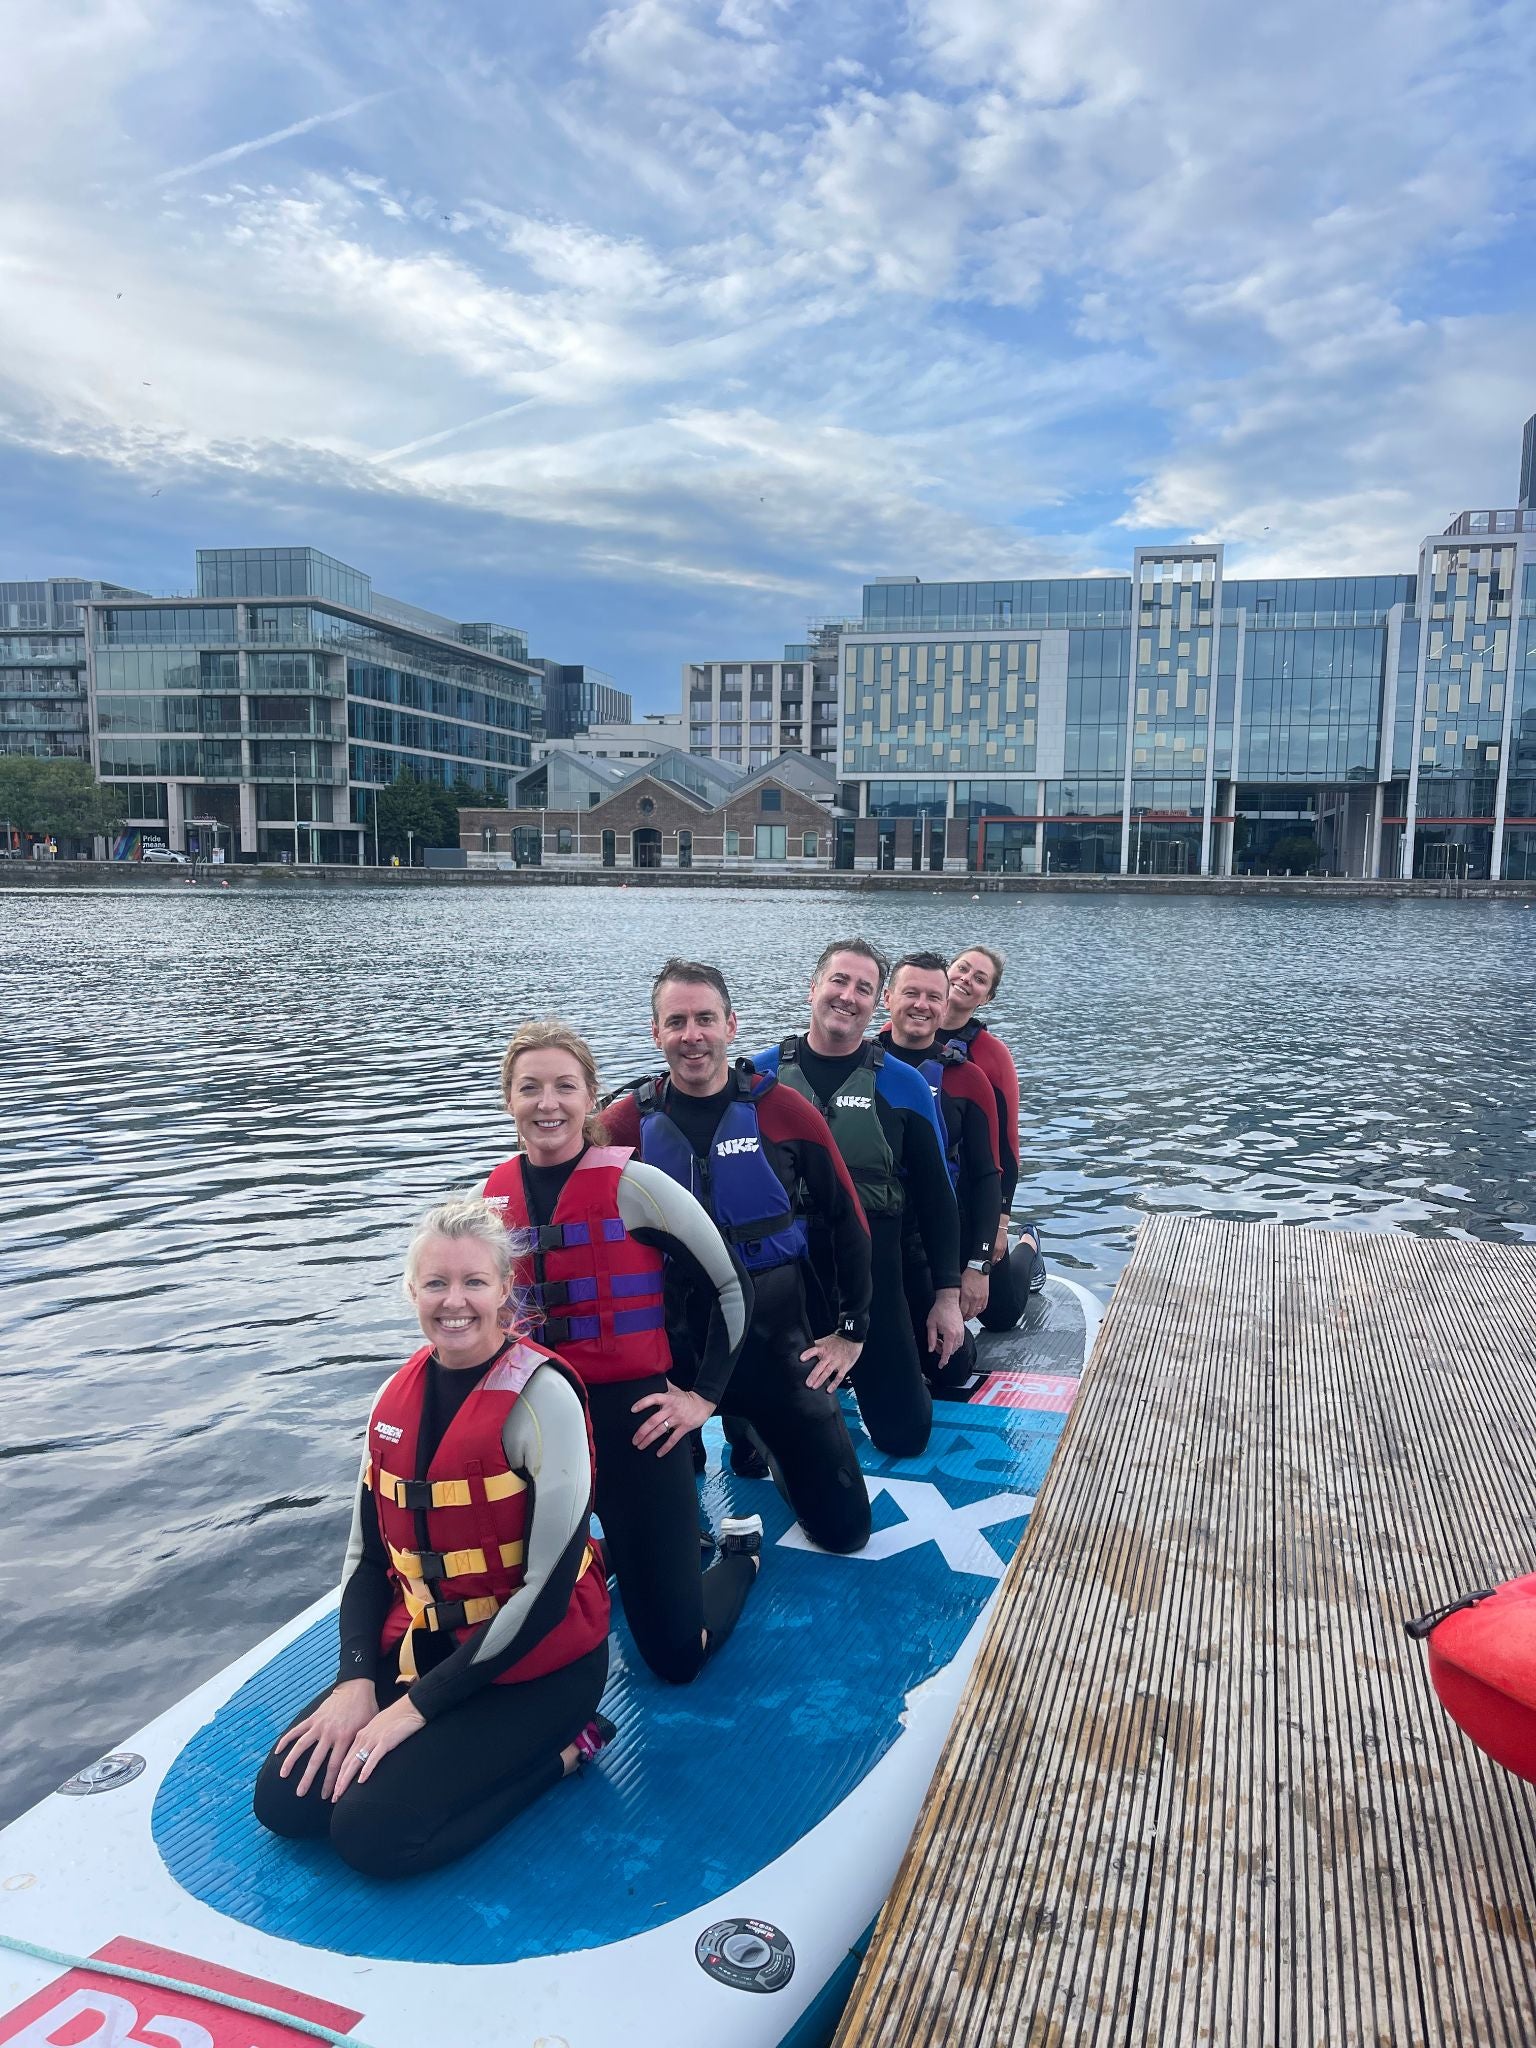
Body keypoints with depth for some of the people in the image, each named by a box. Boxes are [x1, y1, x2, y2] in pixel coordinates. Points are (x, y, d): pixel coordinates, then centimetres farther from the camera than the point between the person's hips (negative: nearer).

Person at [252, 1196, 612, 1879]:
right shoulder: (400, 1394, -1)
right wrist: (357, 1680, -8)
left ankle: (556, 1745, 2)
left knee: (374, 1832, -16)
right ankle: (460, 1744, 12)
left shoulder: (540, 1394, -21)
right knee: (284, 1799, -4)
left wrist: (417, 1705, -17)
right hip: (424, 1642, 7)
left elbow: (549, 1588, -21)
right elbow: (366, 1553, 6)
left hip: (535, 1661, -6)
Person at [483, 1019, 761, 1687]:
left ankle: (739, 1549, 30)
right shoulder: (497, 1194, 1)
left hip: (629, 1413, -4)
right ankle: (616, 1552, 38)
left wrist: (704, 1396, -6)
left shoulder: (632, 1184, -14)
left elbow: (730, 1288, -6)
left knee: (676, 1654, -1)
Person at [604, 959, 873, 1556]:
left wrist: (851, 1330, 3)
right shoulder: (624, 1123, -7)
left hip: (776, 1336, 0)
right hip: (669, 1345, 0)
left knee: (844, 1529, 7)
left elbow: (847, 1221, 2)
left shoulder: (784, 1111, -8)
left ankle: (755, 1432, 31)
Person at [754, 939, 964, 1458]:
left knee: (904, 1434, 7)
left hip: (872, 1273, 0)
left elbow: (935, 1195, 2)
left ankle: (857, 1373, 37)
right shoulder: (761, 1075, -2)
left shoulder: (903, 1085, -3)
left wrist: (948, 1295, 1)